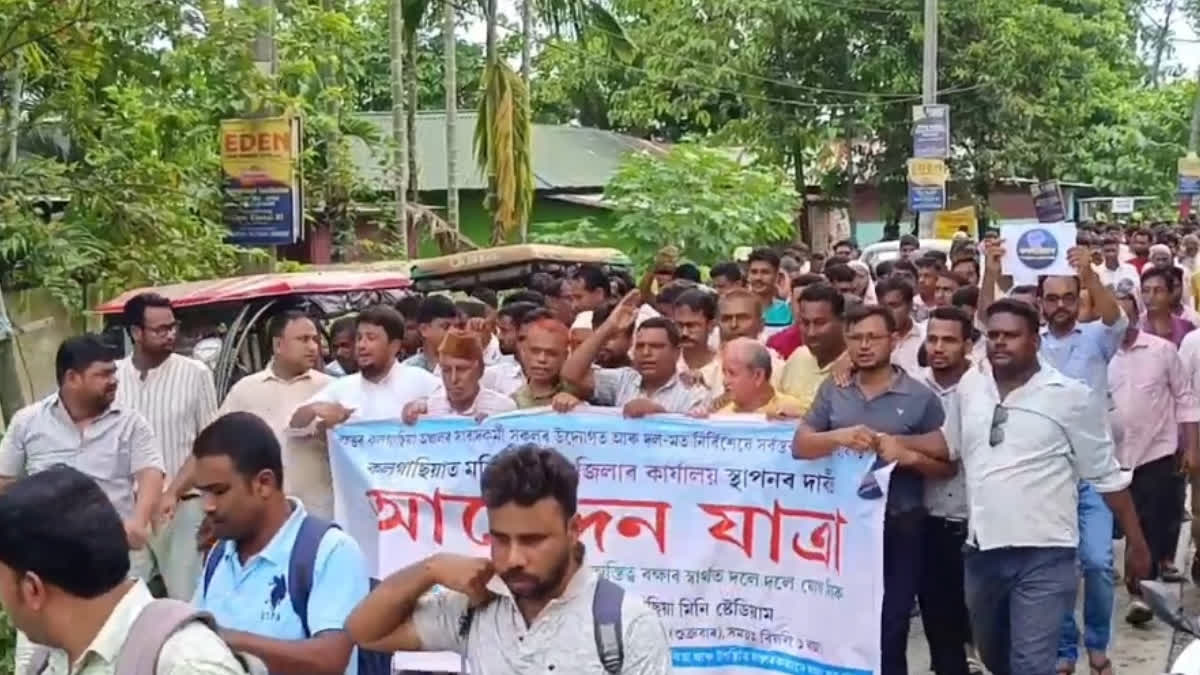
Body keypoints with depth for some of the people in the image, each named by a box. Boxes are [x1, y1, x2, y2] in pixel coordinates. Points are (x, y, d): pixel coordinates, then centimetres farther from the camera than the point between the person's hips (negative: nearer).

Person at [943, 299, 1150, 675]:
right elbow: (948, 444, 19)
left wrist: (1136, 542, -1)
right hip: (982, 551, 6)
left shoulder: (1071, 396, -7)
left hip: (1044, 555, -5)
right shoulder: (969, 387, 6)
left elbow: (1107, 476, -3)